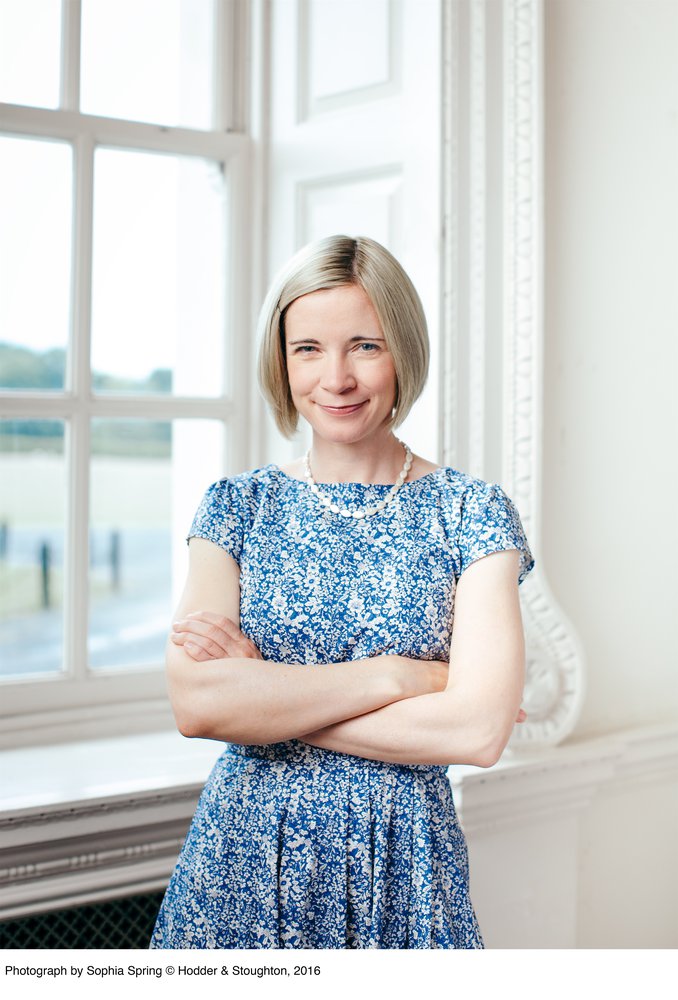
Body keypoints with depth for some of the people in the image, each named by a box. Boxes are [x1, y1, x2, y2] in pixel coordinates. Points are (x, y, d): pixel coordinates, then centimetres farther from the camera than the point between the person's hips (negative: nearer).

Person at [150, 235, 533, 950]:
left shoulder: (472, 513, -4)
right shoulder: (237, 507, 0)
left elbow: (479, 730, -15)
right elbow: (193, 702, -14)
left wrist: (262, 692, -13)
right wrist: (395, 675, -16)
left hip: (400, 870, -1)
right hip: (242, 860, 1)